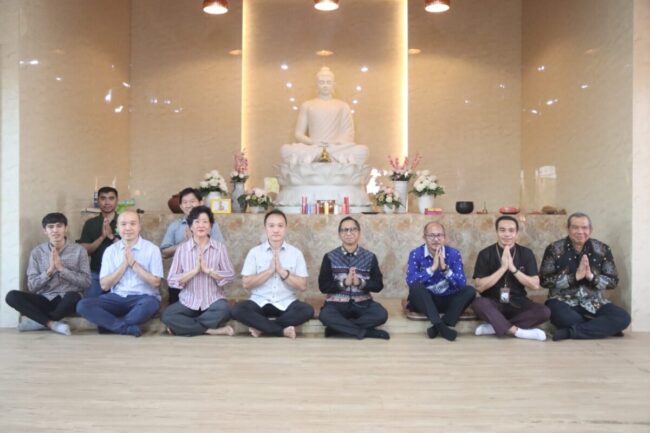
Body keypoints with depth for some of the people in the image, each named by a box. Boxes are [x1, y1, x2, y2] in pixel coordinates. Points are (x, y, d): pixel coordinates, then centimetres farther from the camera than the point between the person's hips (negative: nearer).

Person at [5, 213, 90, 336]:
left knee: (73, 297, -38)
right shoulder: (37, 252, 7)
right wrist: (50, 270, -13)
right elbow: (31, 286, 2)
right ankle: (53, 324, -26)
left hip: (67, 300, -2)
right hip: (44, 299, 3)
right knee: (12, 296, -23)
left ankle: (37, 320, -16)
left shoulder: (79, 250, 1)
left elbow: (86, 282, -5)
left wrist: (61, 268, -13)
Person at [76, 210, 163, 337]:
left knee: (150, 304, -37)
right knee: (83, 305, -20)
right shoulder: (111, 250, 7)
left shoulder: (152, 249, -1)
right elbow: (104, 285, 1)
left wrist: (133, 263, -12)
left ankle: (109, 324, -15)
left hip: (144, 297, -3)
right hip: (117, 298, 3)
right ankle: (128, 328, -23)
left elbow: (155, 282, -7)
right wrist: (124, 264, -10)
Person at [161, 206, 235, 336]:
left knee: (224, 310, -33)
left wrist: (208, 270, -16)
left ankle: (184, 326, -15)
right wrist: (194, 271, -16)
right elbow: (171, 280, -3)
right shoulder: (182, 248, 2)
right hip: (189, 302, 1)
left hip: (213, 301, -1)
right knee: (167, 316, -25)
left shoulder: (220, 247, 1)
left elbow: (230, 275, -3)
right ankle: (211, 330, -20)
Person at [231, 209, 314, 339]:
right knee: (238, 309, -28)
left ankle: (262, 328, -18)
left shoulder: (296, 253, 2)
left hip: (286, 303, 0)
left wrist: (282, 271, -15)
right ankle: (283, 330, -21)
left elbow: (302, 286, -3)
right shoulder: (254, 252, 2)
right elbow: (246, 284, -5)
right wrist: (270, 270, -15)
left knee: (307, 310, -28)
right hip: (260, 302, 0)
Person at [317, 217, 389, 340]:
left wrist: (360, 282, -18)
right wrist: (344, 283, -19)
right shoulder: (330, 257, 1)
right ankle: (366, 332, -22)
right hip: (337, 303, -1)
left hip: (362, 303, 2)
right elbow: (323, 286, -4)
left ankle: (339, 328, -18)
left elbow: (378, 285, 1)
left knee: (381, 314, -27)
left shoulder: (370, 257, 5)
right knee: (325, 315, -33)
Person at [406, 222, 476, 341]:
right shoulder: (416, 254, -8)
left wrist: (445, 268, -27)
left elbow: (462, 284, -13)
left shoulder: (454, 254, -4)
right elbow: (410, 281, -24)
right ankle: (441, 326, -36)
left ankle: (438, 326, -29)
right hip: (424, 301, -2)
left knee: (470, 290, -22)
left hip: (447, 300, 2)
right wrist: (432, 268, -29)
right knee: (416, 286, -32)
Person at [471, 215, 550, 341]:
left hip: (517, 303, 2)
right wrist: (503, 268, -20)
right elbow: (480, 287, -12)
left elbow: (535, 285, -5)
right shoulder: (485, 254, -5)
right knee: (478, 303, -34)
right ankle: (517, 331, -25)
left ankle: (494, 327, -22)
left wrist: (513, 268, -17)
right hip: (493, 303, -2)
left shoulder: (526, 253, 0)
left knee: (544, 312, -25)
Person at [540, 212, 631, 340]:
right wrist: (575, 276, -20)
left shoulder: (602, 249, 4)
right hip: (563, 302, -2)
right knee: (557, 313, -37)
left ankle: (569, 332, -21)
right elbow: (545, 280, -10)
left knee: (623, 317, -24)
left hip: (593, 303, 2)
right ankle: (605, 328, -14)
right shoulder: (554, 249, -3)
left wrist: (592, 276, -16)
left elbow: (613, 281, 4)